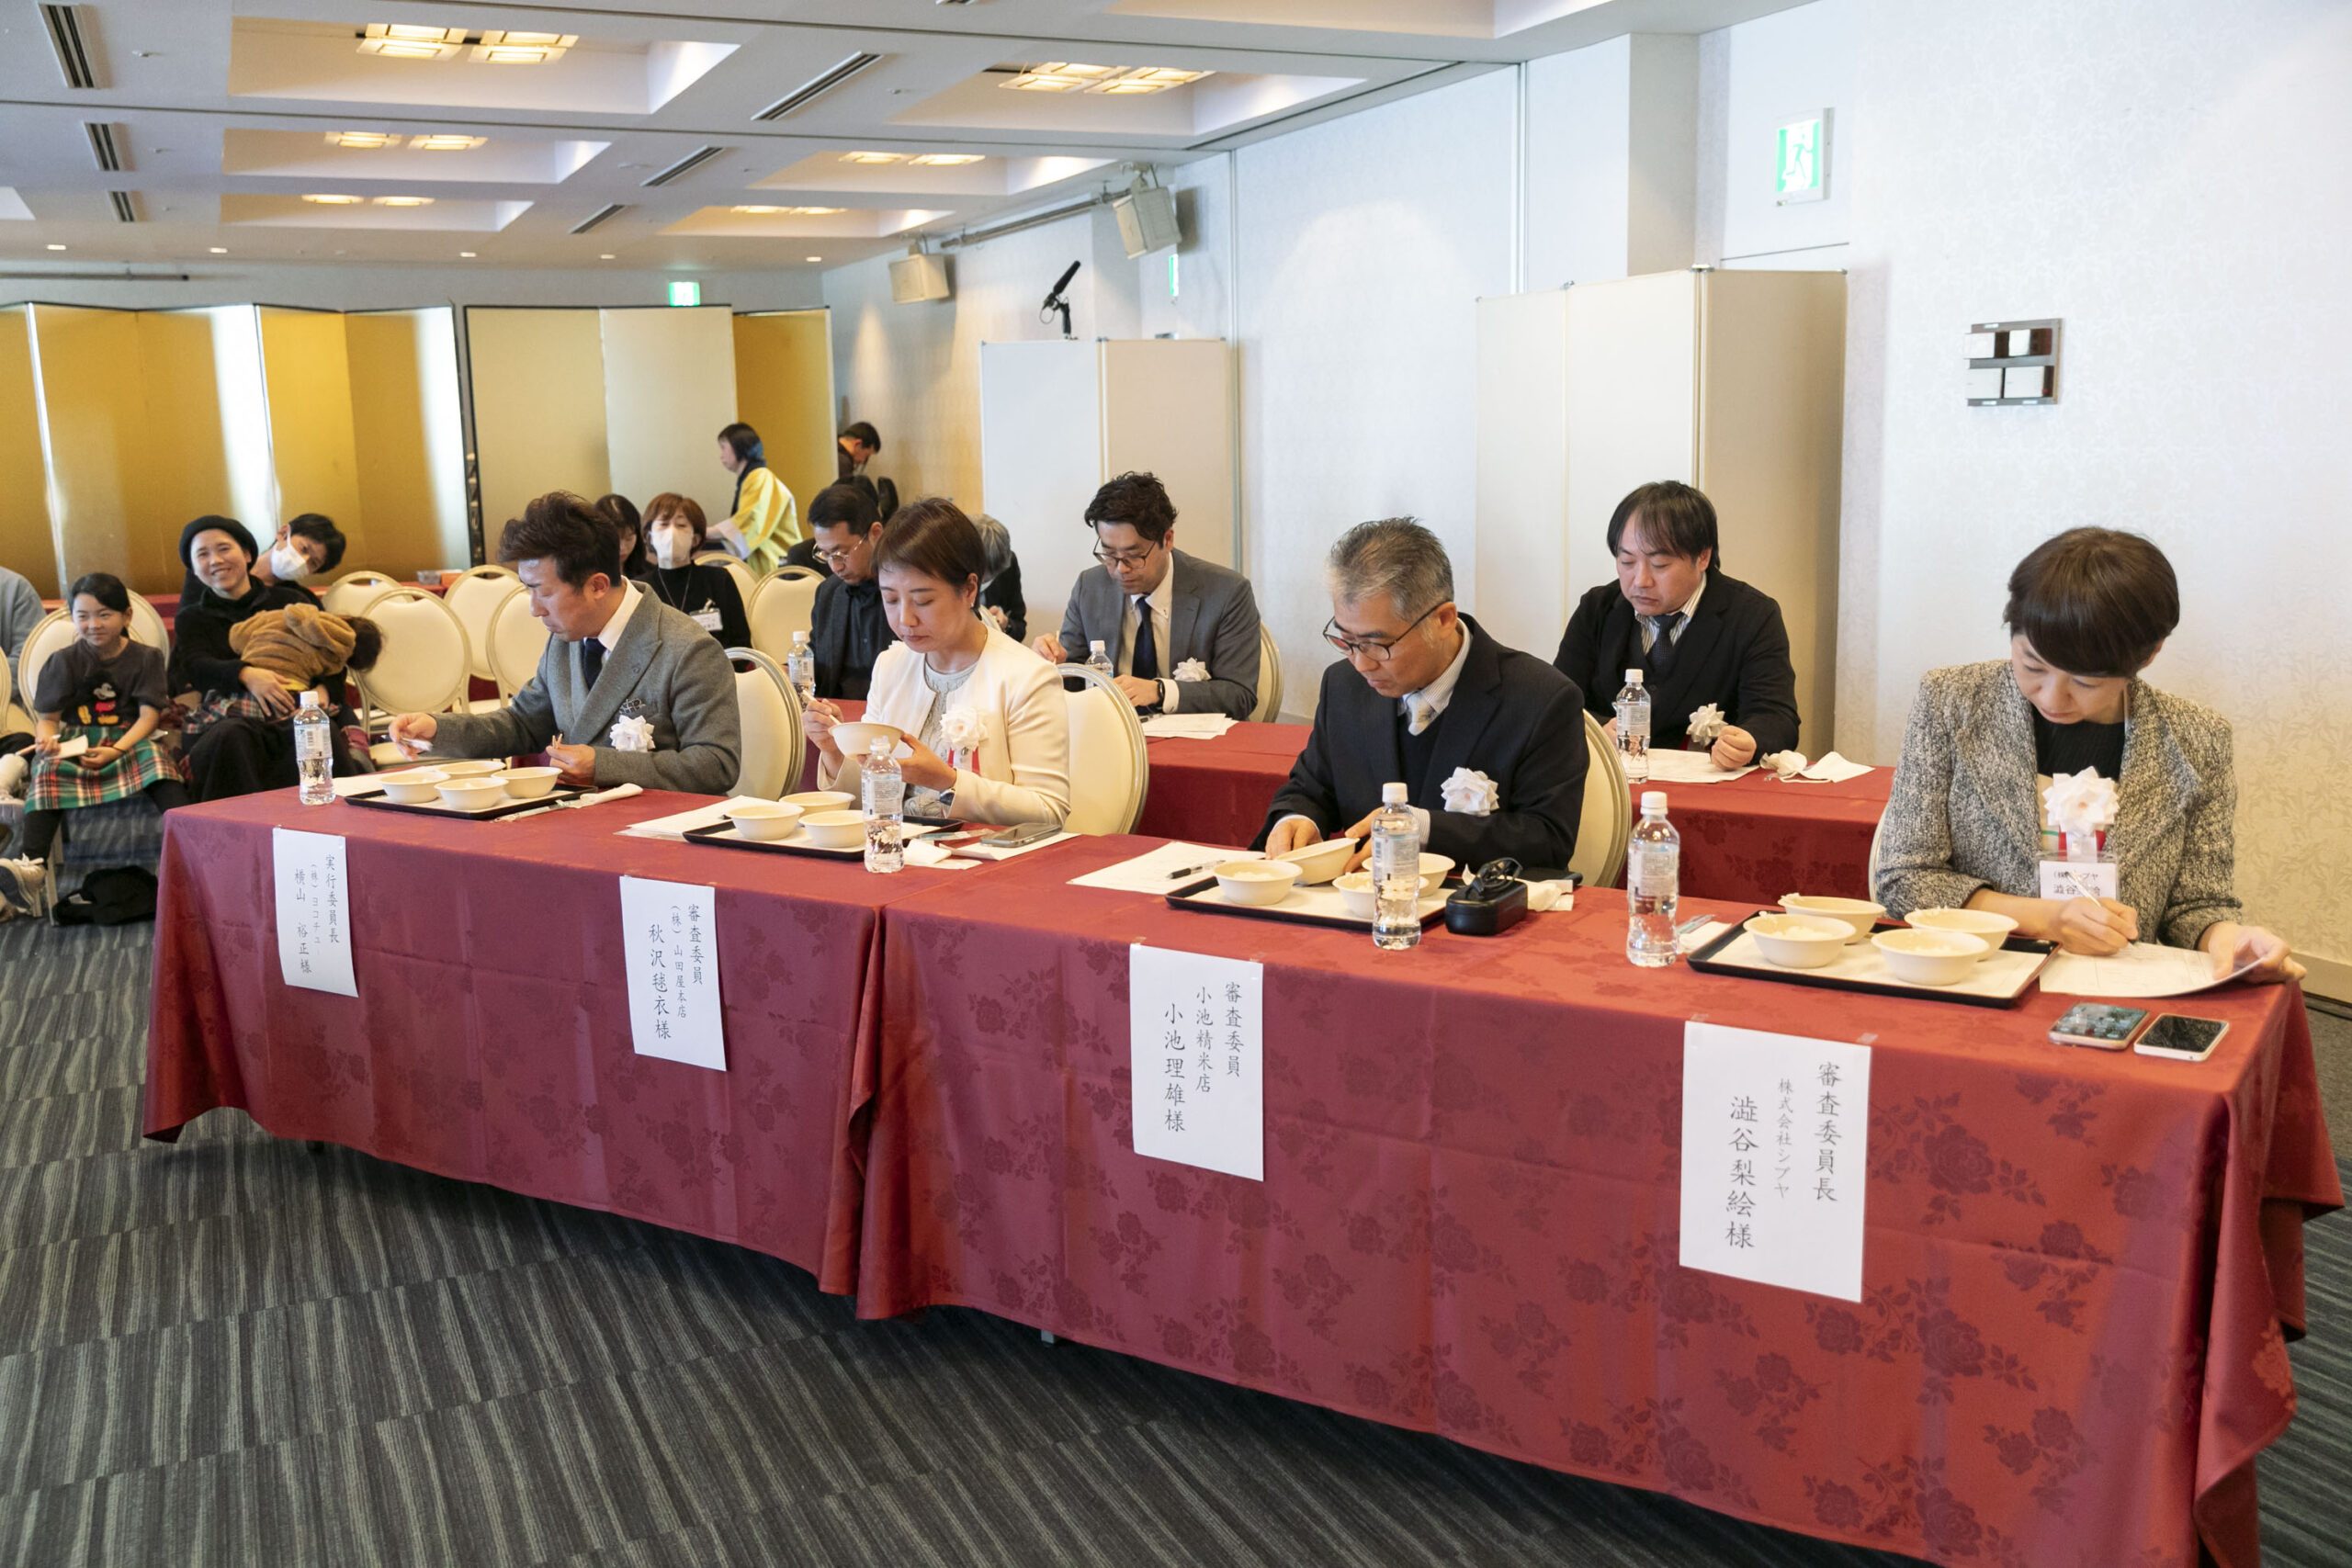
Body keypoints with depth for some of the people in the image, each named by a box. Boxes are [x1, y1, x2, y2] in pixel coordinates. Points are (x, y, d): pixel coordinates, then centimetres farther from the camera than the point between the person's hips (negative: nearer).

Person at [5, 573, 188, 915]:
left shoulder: (146, 658, 6)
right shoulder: (64, 661, 9)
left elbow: (149, 715, -3)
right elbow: (48, 717, 5)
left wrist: (116, 750, -19)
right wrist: (46, 740, -20)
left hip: (129, 741, -1)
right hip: (73, 742, 1)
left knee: (155, 755, -33)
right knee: (48, 769, -30)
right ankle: (31, 865, -43)